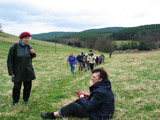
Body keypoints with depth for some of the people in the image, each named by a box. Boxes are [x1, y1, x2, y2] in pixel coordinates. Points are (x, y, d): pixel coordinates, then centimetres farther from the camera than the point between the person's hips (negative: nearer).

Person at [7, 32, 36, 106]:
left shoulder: (29, 47, 1)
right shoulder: (14, 47, -10)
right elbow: (10, 60, -7)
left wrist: (32, 53, -8)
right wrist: (11, 72, -11)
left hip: (28, 71, 4)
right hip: (18, 72, -4)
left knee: (28, 86, 9)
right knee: (16, 87, -4)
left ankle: (26, 100, 31)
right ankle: (15, 101, 19)